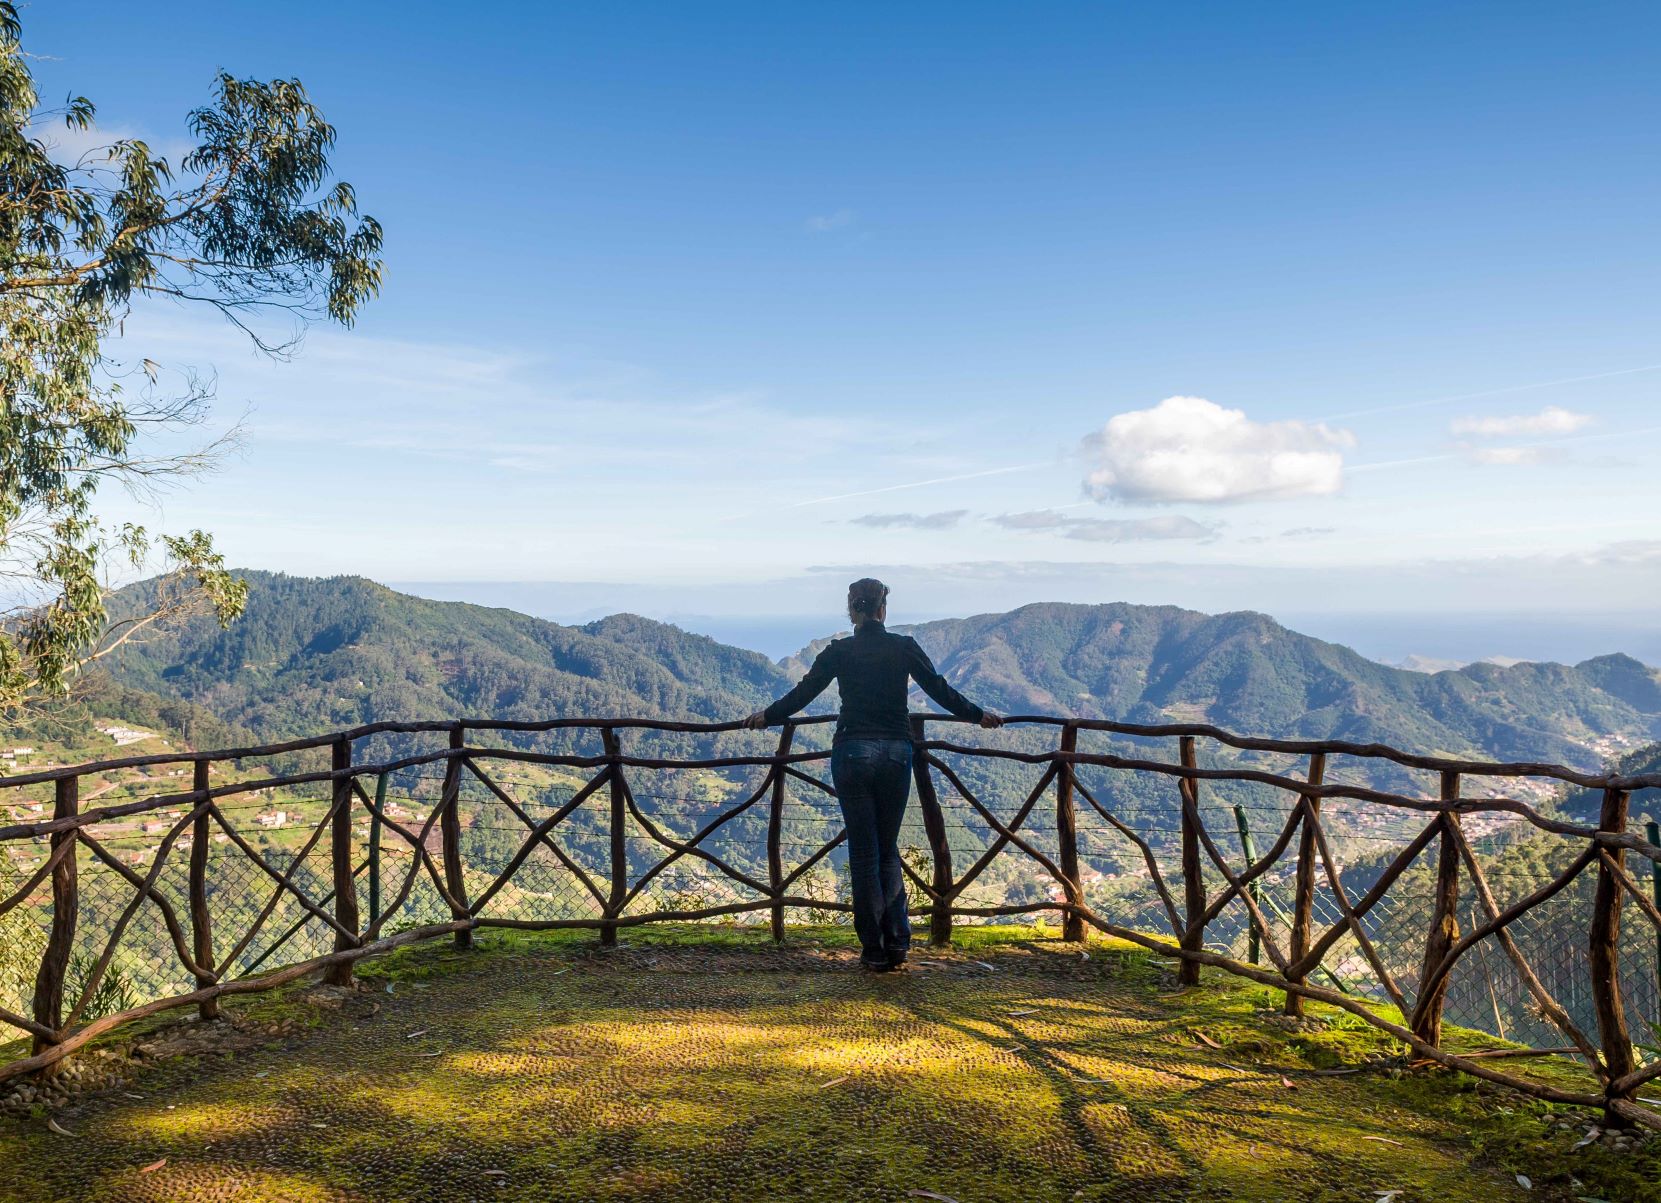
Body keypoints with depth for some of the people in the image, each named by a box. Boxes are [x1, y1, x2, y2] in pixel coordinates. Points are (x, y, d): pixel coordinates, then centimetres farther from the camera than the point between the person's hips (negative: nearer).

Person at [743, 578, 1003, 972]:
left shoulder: (839, 652, -1)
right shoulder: (904, 647, 1)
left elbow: (801, 694, 5)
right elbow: (941, 691, 6)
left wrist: (767, 715, 23)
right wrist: (978, 715, 22)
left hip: (853, 753, -1)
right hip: (897, 752, 2)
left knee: (864, 853, 6)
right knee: (889, 850, 16)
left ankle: (874, 951, 8)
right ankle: (897, 942, 9)